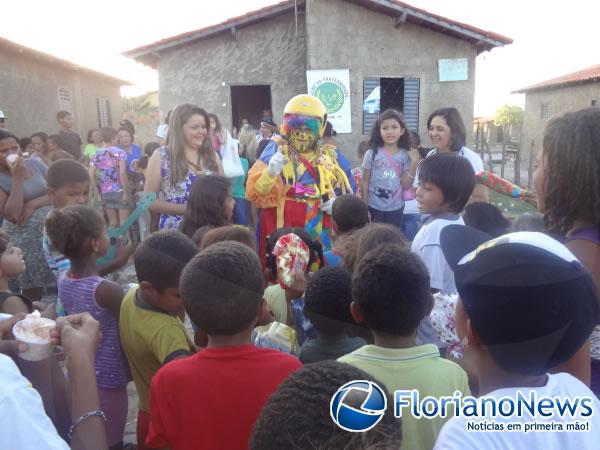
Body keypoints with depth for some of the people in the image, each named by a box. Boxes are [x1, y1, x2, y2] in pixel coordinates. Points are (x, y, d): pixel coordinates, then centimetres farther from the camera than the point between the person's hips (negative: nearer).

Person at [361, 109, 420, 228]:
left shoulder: (405, 155, -4)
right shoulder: (372, 153, -9)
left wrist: (414, 164, -14)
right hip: (374, 208, -1)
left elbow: (406, 185, -4)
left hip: (396, 208, 2)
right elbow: (365, 182, -4)